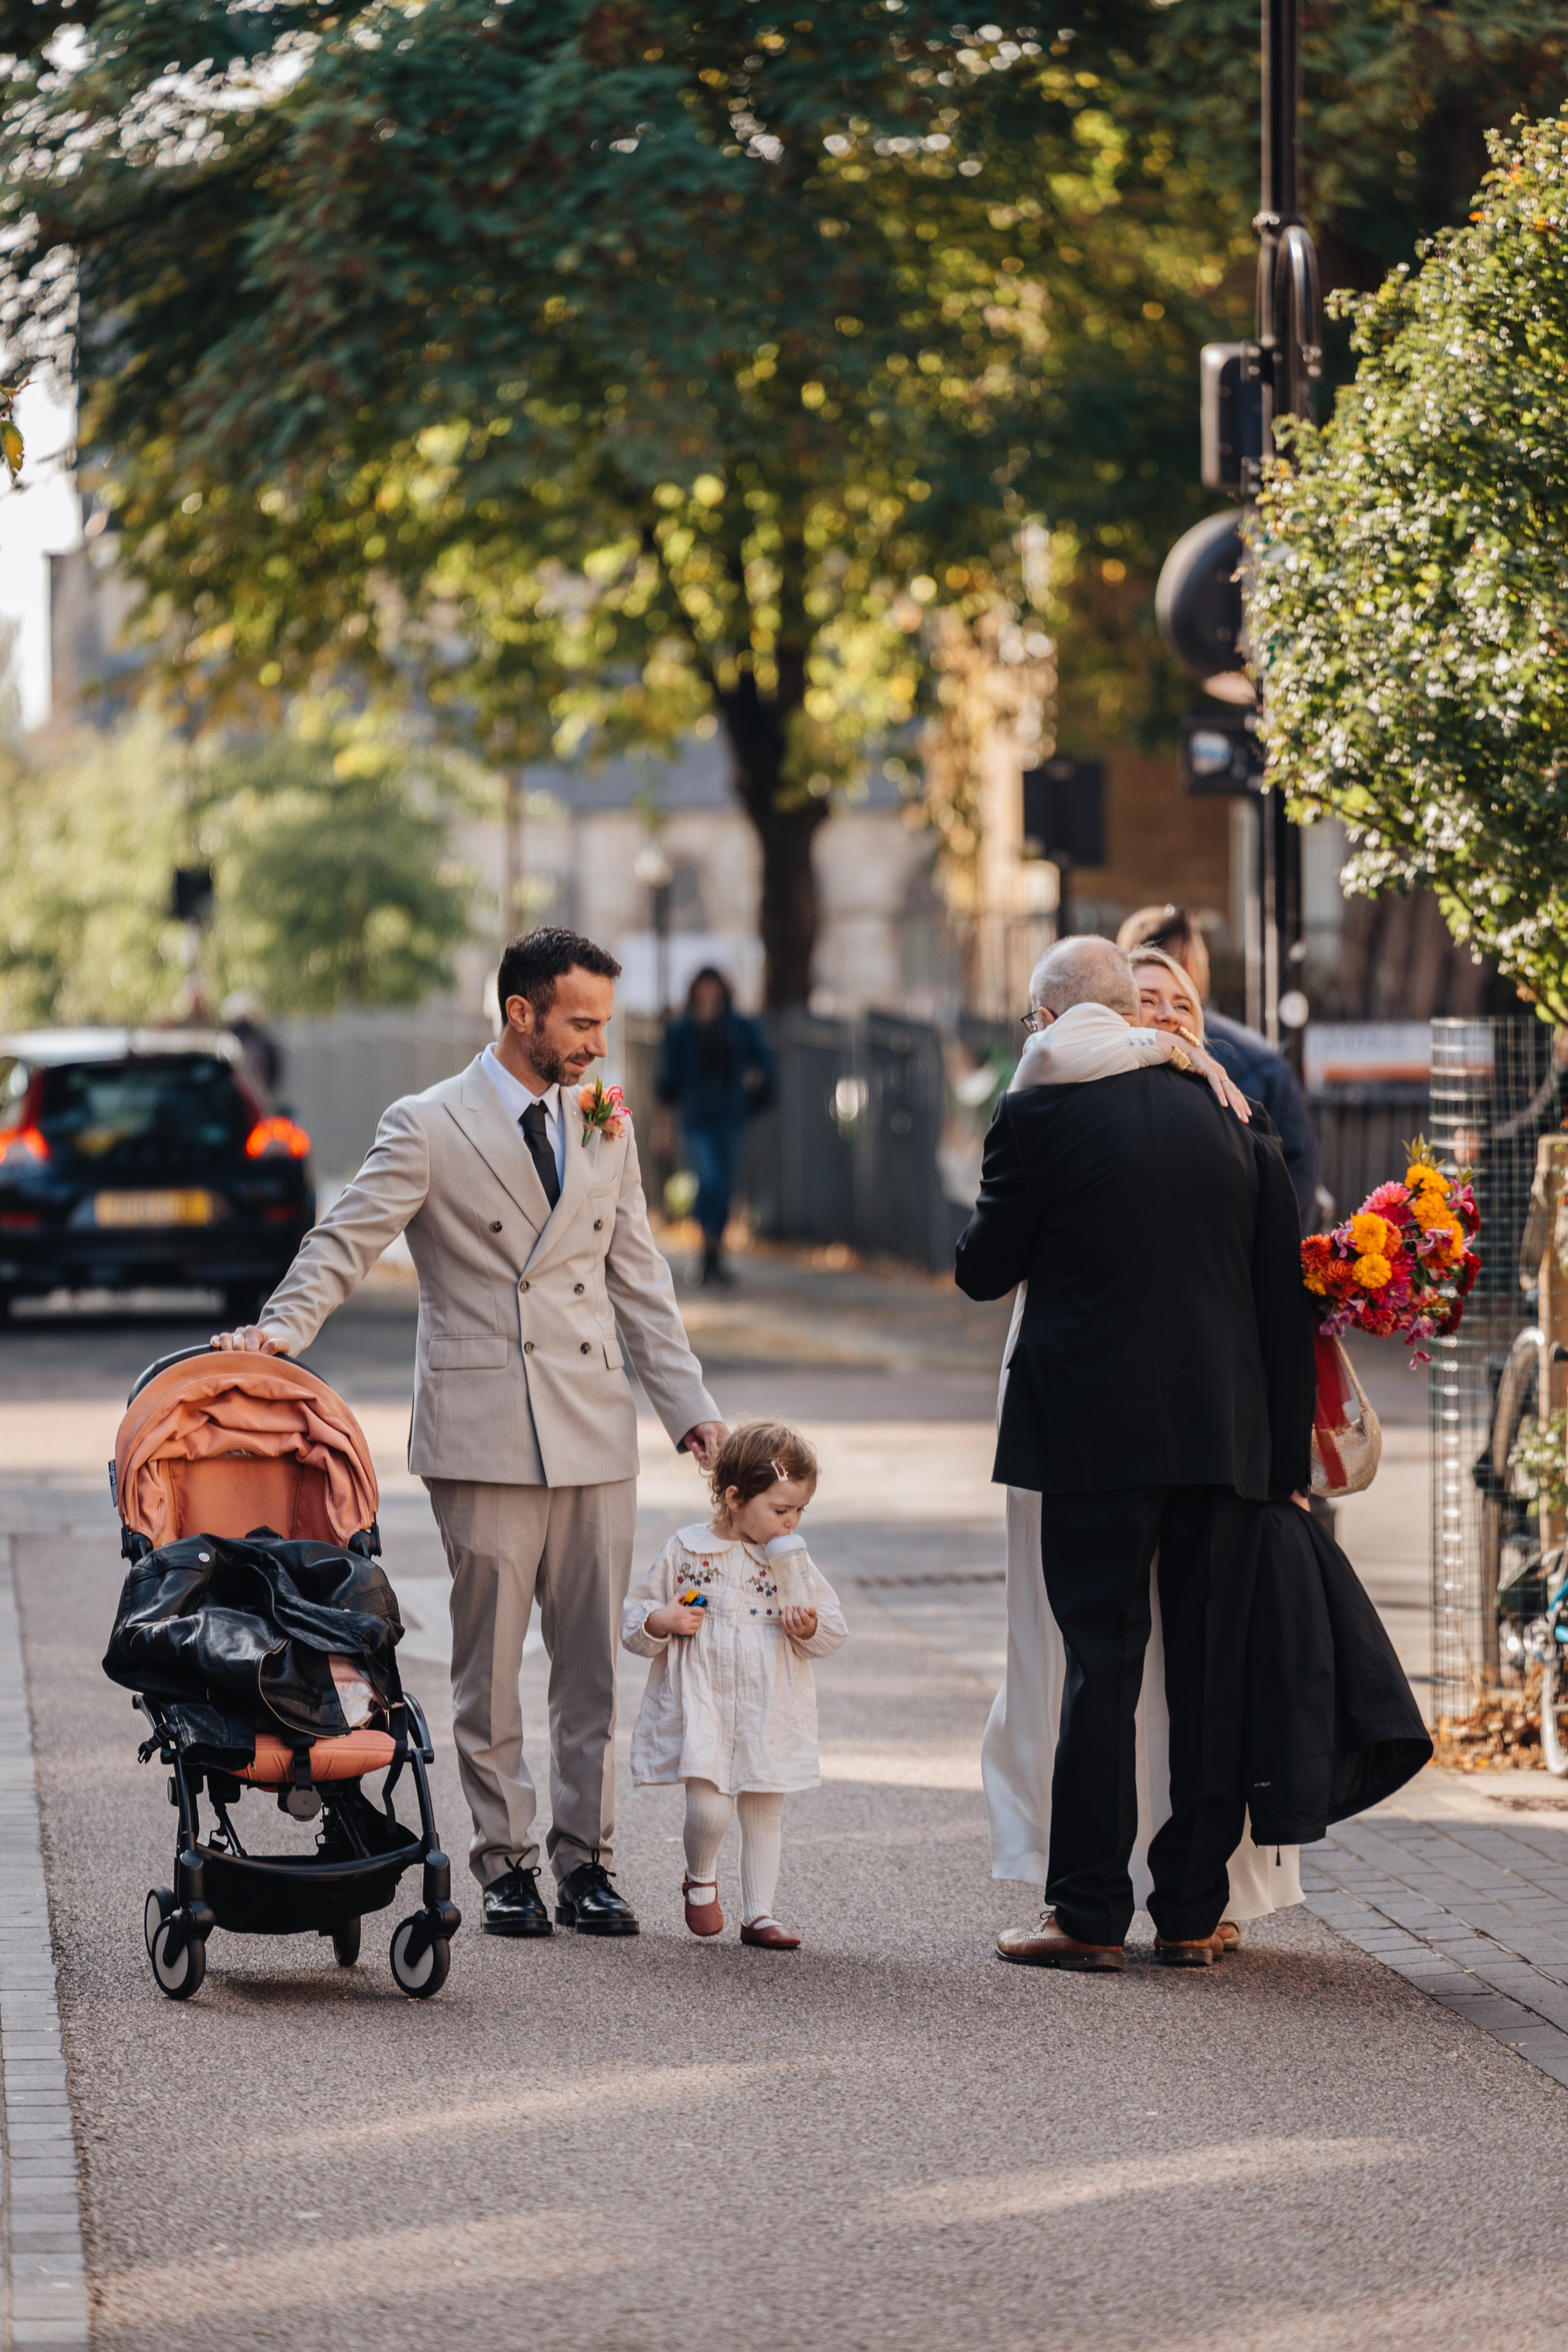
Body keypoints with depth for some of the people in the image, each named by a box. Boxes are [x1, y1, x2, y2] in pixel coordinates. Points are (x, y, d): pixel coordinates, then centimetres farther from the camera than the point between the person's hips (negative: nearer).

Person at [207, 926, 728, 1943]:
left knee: (594, 1659, 5)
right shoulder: (429, 1127, -2)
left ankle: (586, 1859, 12)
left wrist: (691, 1405, 12)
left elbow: (639, 1278, 17)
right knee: (490, 1661, 0)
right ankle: (507, 1861, 9)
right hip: (484, 1430, -4)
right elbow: (348, 1241, -8)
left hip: (596, 1435, 4)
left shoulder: (607, 1130, 14)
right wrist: (283, 1326, -25)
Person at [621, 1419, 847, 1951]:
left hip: (769, 1712, 3)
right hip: (702, 1707, -3)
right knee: (710, 1807, -15)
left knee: (764, 1813, 7)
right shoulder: (686, 1553, -1)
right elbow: (634, 1621, 6)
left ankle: (758, 1913, 19)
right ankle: (700, 1878, 15)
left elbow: (834, 1631, 9)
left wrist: (810, 1628, -13)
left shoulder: (792, 1561, 5)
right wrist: (661, 1622, -15)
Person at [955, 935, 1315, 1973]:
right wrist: (1287, 1450, 12)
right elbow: (1287, 1293, 7)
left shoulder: (1042, 1115, -6)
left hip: (1101, 1438, -4)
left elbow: (984, 1271, 2)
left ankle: (1090, 1913, 0)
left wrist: (1011, 1247, 24)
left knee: (1101, 1665, 0)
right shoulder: (1235, 1116, 6)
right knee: (1211, 1671, 8)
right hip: (1230, 1440, 4)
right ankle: (1194, 1913, 12)